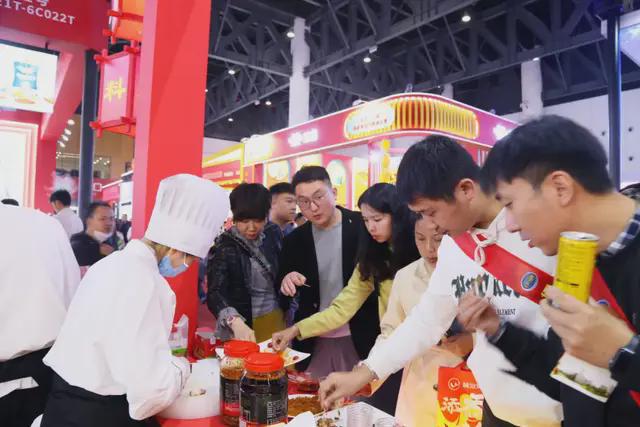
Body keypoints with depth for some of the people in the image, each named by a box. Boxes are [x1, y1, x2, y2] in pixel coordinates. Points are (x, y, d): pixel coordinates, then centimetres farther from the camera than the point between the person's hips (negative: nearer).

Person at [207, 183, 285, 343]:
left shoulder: (273, 233, -1)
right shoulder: (223, 247, -12)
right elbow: (215, 294, -22)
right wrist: (236, 322, -40)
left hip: (276, 321, 4)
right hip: (243, 327, -3)